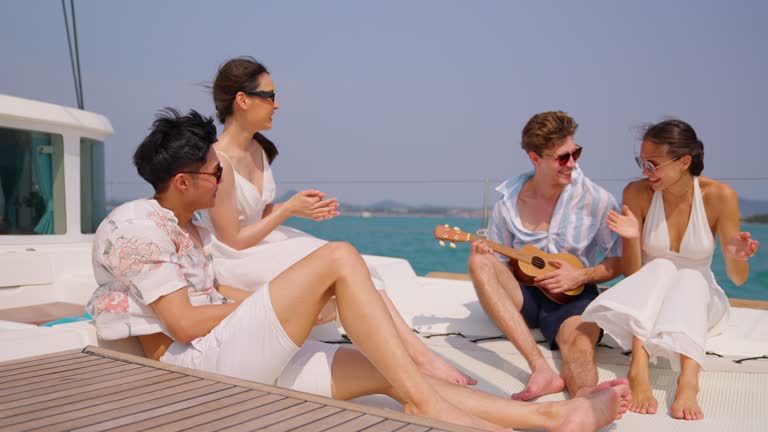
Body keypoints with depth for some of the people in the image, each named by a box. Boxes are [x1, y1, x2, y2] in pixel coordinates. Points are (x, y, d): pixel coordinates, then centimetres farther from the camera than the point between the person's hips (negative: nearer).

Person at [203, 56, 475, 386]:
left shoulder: (257, 149, 7)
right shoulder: (218, 161, -20)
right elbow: (233, 241, -17)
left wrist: (301, 209, -4)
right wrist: (289, 208, -14)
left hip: (265, 242, 8)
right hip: (235, 263, -8)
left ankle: (418, 351, -19)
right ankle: (419, 357, -20)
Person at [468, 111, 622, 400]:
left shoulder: (597, 200, -4)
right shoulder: (507, 204, -1)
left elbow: (620, 261, 4)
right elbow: (497, 267, 7)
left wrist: (581, 276, -14)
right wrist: (483, 256, -17)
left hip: (574, 295, -1)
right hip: (521, 294, 1)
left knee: (580, 343, -35)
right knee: (479, 261, -30)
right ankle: (542, 369, -43)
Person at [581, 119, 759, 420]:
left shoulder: (719, 196, -13)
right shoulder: (637, 193, -13)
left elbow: (738, 279, -8)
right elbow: (631, 273, -10)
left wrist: (734, 256, -31)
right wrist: (631, 238, -29)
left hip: (699, 299, 0)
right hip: (647, 299, 0)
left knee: (690, 276, -31)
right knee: (661, 267, -30)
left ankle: (688, 381, -47)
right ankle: (639, 370, -44)